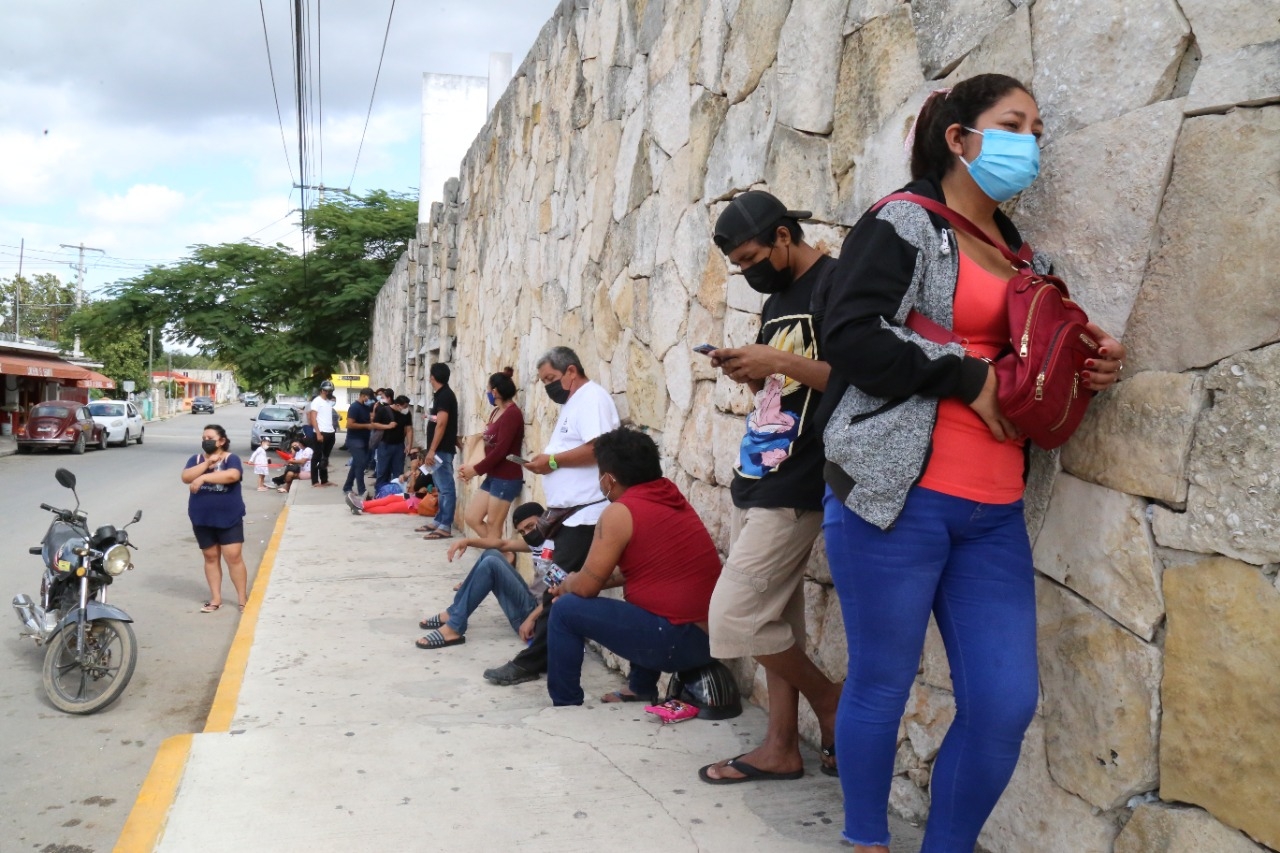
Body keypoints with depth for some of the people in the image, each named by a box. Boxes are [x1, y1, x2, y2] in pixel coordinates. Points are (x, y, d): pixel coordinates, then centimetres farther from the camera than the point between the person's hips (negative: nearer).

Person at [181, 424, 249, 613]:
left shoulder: (231, 458, -6)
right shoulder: (196, 459, 6)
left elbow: (232, 475, -26)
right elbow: (186, 477, -10)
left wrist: (204, 477, -25)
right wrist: (208, 463, -18)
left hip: (229, 518, -4)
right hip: (202, 519, 4)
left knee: (234, 557, -5)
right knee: (211, 557, 11)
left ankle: (243, 599, 4)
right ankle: (215, 598, 20)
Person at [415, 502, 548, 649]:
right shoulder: (539, 541, 12)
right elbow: (503, 544, 15)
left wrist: (531, 619, -29)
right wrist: (467, 541, 2)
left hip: (532, 612, -9)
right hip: (530, 603, 9)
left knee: (491, 564, -20)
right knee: (491, 554, 9)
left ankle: (454, 628, -17)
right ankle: (452, 613, 9)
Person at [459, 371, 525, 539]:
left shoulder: (512, 413, -15)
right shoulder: (496, 413, 14)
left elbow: (501, 450, -20)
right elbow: (490, 447, 13)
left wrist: (476, 470, -11)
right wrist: (473, 468, -1)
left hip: (506, 479, -10)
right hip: (493, 477, 10)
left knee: (493, 527, -3)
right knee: (472, 518, 10)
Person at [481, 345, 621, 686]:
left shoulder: (591, 397, -10)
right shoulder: (572, 403, 22)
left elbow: (598, 448, -23)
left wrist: (553, 460, -15)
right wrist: (546, 463, 9)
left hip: (585, 514, -10)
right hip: (569, 513, 10)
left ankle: (531, 662, -3)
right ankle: (544, 657, 17)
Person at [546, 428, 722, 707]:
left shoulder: (620, 512, -11)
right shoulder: (672, 500, 13)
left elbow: (586, 586, -7)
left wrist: (567, 584, 16)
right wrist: (576, 582, 25)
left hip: (677, 641, -9)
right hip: (711, 638, 9)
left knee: (566, 610, 1)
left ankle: (565, 706, 12)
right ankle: (642, 689, 34)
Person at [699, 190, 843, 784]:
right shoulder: (776, 299, 18)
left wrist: (780, 363, -22)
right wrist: (750, 372, 3)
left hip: (793, 489, -9)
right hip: (754, 479, 9)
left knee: (734, 618, -9)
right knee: (773, 617, 11)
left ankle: (831, 703, 12)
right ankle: (781, 747, 20)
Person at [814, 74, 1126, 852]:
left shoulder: (1019, 253, 21)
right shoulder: (903, 224, -2)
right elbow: (850, 332, -17)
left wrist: (1093, 364, 7)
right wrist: (967, 376, -15)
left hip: (995, 513, 7)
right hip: (899, 495, -7)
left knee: (1007, 702, 4)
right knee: (881, 685, 5)